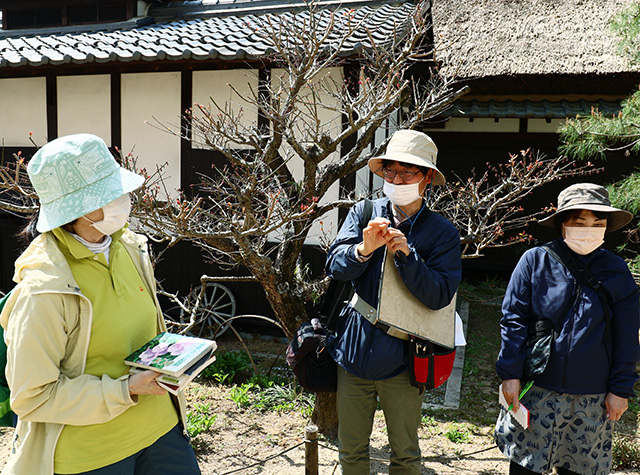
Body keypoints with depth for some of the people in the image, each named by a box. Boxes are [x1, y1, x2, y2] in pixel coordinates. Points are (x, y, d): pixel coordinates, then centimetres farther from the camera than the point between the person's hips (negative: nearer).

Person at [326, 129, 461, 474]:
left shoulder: (443, 234, -7)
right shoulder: (364, 213, -1)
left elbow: (439, 296, -14)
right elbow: (334, 267, -5)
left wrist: (406, 255, -26)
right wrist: (364, 249, -25)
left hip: (401, 360, -2)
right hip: (353, 351, 2)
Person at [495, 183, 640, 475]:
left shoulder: (616, 271, 1)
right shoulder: (535, 260, -6)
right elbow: (513, 319, -3)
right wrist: (510, 373, -6)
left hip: (592, 397, 2)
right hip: (537, 389, -1)